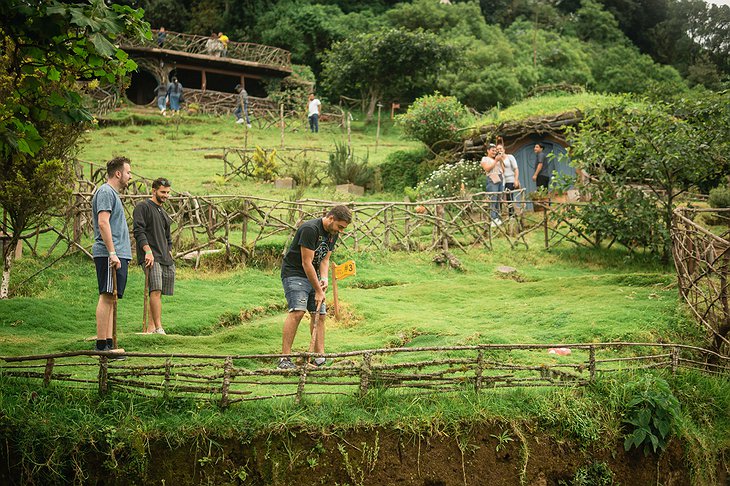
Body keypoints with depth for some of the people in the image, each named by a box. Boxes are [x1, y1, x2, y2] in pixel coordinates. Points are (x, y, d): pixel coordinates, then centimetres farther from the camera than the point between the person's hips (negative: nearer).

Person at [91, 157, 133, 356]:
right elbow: (103, 223, -18)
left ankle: (109, 343, 9)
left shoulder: (113, 193, 24)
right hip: (109, 255, -10)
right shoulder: (106, 192, -8)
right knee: (107, 297, -11)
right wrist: (112, 253, -22)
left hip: (118, 255, 10)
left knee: (111, 299, 8)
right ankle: (102, 344, -12)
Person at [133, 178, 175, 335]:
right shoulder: (143, 207, 0)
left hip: (165, 258, 8)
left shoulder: (163, 213, 26)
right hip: (150, 257, -8)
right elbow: (138, 231, -10)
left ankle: (151, 328, 6)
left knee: (157, 293, 3)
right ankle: (158, 328, -24)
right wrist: (148, 251, -20)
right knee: (155, 290, -20)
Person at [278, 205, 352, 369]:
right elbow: (306, 263, -24)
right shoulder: (310, 229, -24)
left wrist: (324, 278, -12)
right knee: (297, 311, -23)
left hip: (313, 275, 9)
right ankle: (285, 358, -24)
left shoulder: (333, 233, 4)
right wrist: (318, 291, -21)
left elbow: (324, 260, 9)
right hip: (294, 273, -9)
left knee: (320, 314, 2)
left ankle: (320, 357, 5)